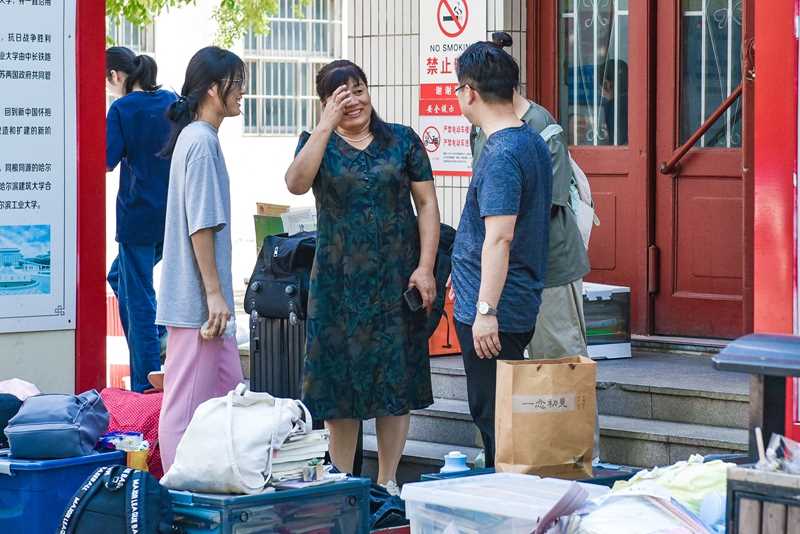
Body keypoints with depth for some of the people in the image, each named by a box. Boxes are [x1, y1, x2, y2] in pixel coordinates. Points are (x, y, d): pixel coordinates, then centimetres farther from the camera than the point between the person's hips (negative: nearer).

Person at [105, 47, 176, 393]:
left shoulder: (122, 109, -11)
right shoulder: (173, 102, 6)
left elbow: (106, 161, -13)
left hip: (139, 214, -6)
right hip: (174, 213, 7)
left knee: (137, 295, 0)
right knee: (121, 277, 24)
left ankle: (146, 385, 1)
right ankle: (162, 343, 14)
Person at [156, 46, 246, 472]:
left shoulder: (197, 137, 16)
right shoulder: (202, 141, -15)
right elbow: (200, 225, -19)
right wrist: (214, 293, -19)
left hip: (201, 299, 10)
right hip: (198, 301, -10)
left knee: (228, 392, 14)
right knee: (188, 403, -5)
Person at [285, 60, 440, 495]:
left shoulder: (402, 141, 5)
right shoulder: (318, 143, 4)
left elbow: (427, 203, 3)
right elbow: (296, 183, -17)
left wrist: (425, 267, -6)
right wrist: (327, 124, -18)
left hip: (396, 277, 0)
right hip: (339, 279, 0)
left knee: (396, 377, 2)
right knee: (339, 378, 3)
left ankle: (387, 482, 12)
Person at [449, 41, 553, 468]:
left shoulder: (501, 154, -18)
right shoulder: (532, 142, 12)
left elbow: (499, 237, -25)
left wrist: (486, 311, -25)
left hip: (493, 313, -10)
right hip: (521, 305, 10)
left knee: (494, 417, -3)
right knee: (496, 414, 16)